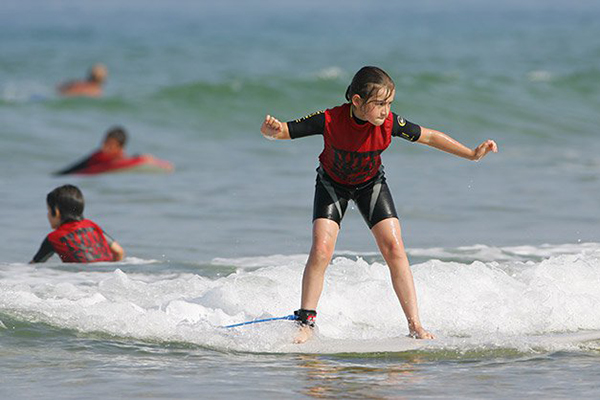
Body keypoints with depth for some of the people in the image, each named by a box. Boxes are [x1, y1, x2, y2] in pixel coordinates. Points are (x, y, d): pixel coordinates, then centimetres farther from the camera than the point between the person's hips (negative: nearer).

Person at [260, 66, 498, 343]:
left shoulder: (390, 123, -27)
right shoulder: (330, 121, -33)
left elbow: (429, 137, -12)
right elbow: (282, 132, -29)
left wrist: (472, 154, -16)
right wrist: (270, 129, -53)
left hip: (370, 184, 1)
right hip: (332, 183, -1)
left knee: (394, 248, -12)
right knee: (321, 250, -18)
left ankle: (415, 325, -7)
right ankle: (306, 323, -6)